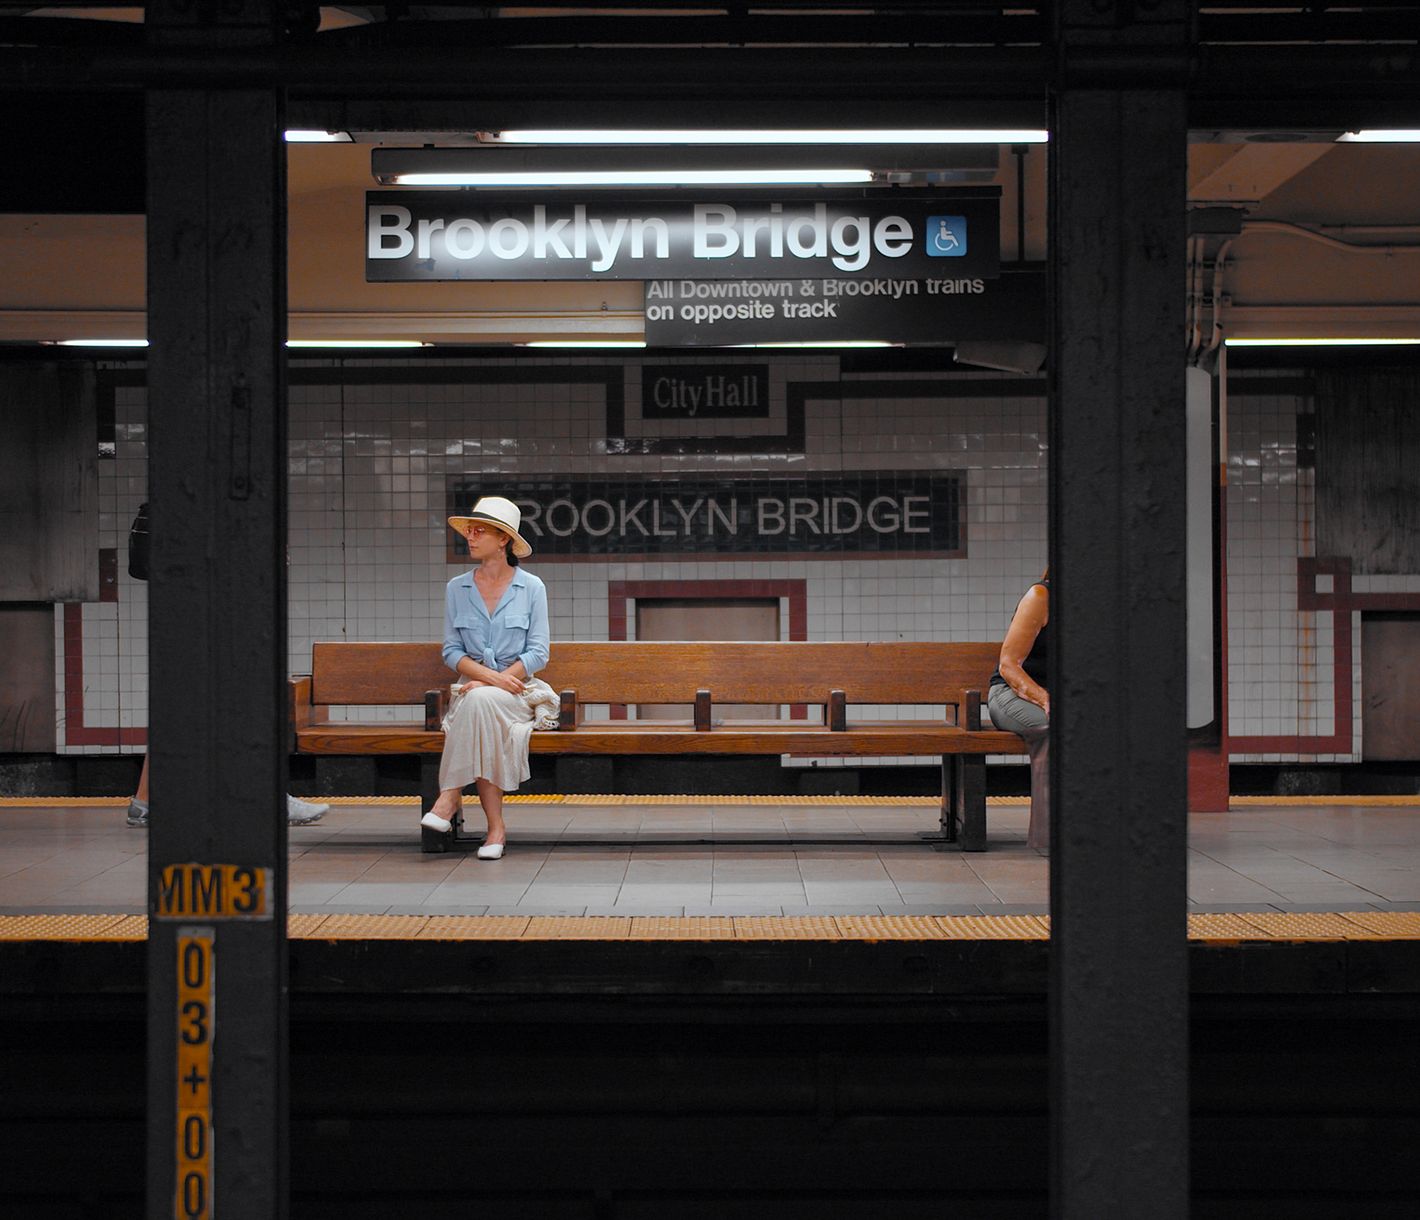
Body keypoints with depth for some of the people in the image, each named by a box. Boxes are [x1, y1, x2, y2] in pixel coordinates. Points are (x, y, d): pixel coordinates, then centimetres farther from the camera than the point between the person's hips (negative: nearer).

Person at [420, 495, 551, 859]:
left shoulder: (532, 588, 3)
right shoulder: (456, 589, 11)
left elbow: (538, 652, -2)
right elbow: (452, 651, 6)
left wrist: (490, 682, -15)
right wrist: (490, 675, -14)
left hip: (518, 691, -2)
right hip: (474, 689, 2)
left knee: (481, 700, -37)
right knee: (478, 703, -35)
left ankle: (451, 795, -31)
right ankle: (495, 826, -34)